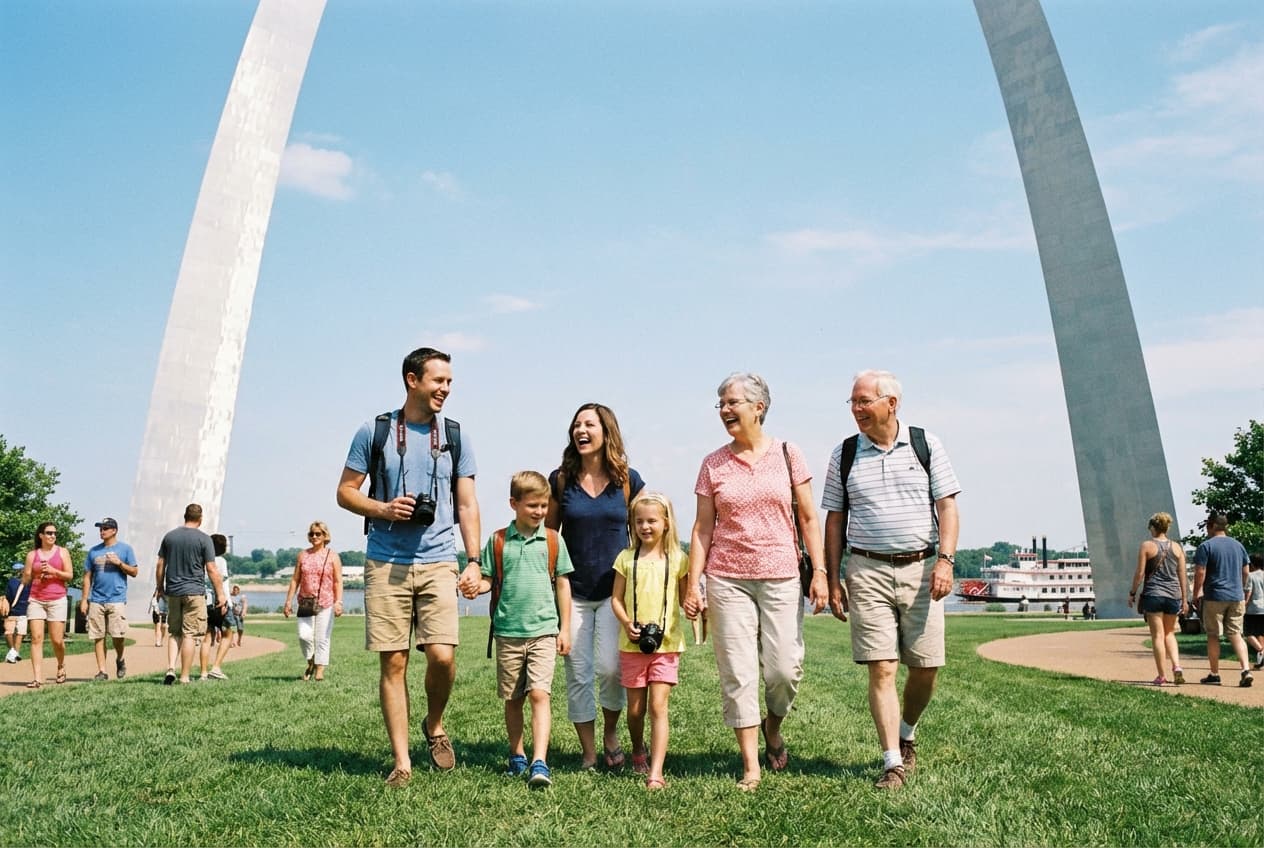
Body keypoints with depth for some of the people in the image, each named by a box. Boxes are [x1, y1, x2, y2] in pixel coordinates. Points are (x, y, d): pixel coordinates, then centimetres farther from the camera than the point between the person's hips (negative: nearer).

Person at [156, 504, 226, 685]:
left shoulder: (169, 536, 7)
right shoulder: (204, 539, -6)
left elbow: (160, 565, 10)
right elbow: (211, 570, -8)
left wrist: (160, 588, 22)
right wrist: (220, 594, -2)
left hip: (172, 592, 4)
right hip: (194, 592, -4)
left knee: (175, 633, 15)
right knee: (190, 634, -1)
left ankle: (170, 668, 0)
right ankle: (184, 677, 1)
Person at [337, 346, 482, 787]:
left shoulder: (456, 437, 8)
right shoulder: (374, 431, 3)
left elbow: (467, 505, 8)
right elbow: (345, 492, 7)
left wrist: (474, 561, 0)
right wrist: (383, 509, -12)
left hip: (438, 563, 1)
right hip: (386, 564, 0)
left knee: (442, 655, -9)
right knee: (393, 662, 2)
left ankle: (434, 726, 21)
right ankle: (402, 761, 15)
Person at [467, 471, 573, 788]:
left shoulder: (553, 540, 1)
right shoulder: (498, 541, 1)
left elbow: (562, 584, 6)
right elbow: (488, 578, 8)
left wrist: (565, 628, 4)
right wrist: (477, 587, -16)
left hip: (543, 630, -1)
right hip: (508, 631, 2)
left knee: (539, 694, -12)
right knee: (512, 699, 12)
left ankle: (539, 763, -10)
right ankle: (517, 756, 29)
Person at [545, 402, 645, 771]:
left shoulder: (628, 479, 0)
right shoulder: (561, 479, 1)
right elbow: (548, 534, 8)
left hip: (615, 590, -1)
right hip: (573, 591, 1)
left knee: (609, 668, -11)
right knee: (578, 674, 5)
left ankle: (611, 736, 18)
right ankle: (588, 752, 22)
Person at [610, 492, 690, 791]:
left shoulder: (677, 559, 0)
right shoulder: (627, 558, 3)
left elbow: (685, 598, 5)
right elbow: (616, 598, 5)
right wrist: (627, 623, -12)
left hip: (667, 644, -2)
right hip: (632, 644, 2)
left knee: (658, 706, -8)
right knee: (635, 708, 13)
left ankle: (655, 773, -4)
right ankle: (638, 753, 40)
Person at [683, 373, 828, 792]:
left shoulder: (787, 455, 3)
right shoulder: (713, 464, 5)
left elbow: (809, 519, 5)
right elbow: (702, 528, 6)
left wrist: (819, 572, -2)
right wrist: (693, 584, 0)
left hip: (780, 577, 0)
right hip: (727, 579, 1)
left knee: (784, 668, -3)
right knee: (737, 672, 1)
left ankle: (773, 727, 30)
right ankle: (751, 765, 13)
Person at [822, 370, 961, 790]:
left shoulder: (925, 444, 4)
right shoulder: (844, 454, 6)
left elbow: (946, 504, 2)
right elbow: (835, 519, 9)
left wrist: (945, 559, -10)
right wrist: (832, 579, 4)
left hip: (921, 568, 0)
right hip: (868, 571, 0)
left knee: (925, 667, 6)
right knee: (881, 669, -4)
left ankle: (907, 734, 33)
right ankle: (893, 762, 6)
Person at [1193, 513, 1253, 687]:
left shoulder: (1206, 546, -9)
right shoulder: (1238, 545, 9)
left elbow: (1200, 573, -12)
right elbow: (1246, 572, 15)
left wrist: (1196, 593, -1)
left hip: (1214, 597, -5)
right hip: (1237, 597, 5)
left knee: (1213, 635, 5)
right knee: (1236, 635, 8)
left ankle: (1214, 675, 10)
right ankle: (1246, 670, -8)